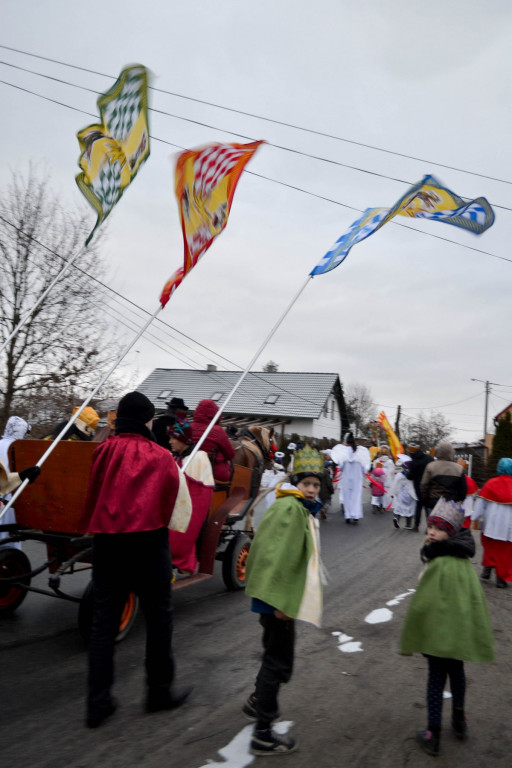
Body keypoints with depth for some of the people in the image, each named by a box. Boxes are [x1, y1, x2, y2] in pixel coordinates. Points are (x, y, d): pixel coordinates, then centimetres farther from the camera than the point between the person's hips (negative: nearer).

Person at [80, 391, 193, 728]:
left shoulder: (104, 452, -3)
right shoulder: (161, 458, -9)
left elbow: (92, 499, 4)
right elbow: (178, 506, -2)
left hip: (106, 543, 3)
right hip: (148, 543, -3)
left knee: (104, 621, 13)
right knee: (159, 617, 13)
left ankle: (98, 702, 19)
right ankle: (160, 691, 25)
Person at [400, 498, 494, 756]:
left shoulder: (440, 563, -26)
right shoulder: (462, 558, 1)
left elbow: (421, 604, -22)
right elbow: (473, 596, 11)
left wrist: (409, 641, -13)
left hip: (439, 632, -7)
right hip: (461, 629, 8)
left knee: (436, 679, 7)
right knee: (456, 671, 25)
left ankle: (433, 735, 21)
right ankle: (458, 719, 45)